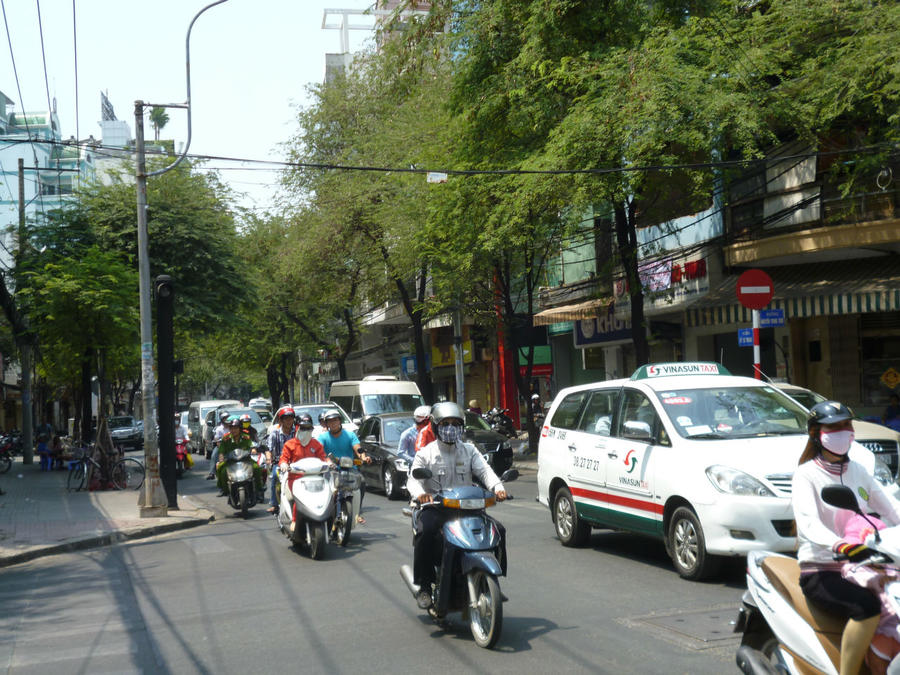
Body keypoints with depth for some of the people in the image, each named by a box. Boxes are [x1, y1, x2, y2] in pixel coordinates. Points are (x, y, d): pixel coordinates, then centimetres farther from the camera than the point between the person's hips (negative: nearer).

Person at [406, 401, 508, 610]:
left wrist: (498, 488, -21)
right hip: (435, 506, -3)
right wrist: (420, 493, -31)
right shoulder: (426, 454, 5)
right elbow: (413, 480, -7)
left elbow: (484, 471, -1)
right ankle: (423, 586, -20)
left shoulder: (469, 451, 13)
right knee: (427, 531, -34)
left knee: (497, 530, -13)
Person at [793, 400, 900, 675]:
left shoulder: (858, 472, 15)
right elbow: (808, 522, -22)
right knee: (868, 606, -31)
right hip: (820, 572, -6)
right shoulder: (806, 475, -6)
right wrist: (838, 545, -42)